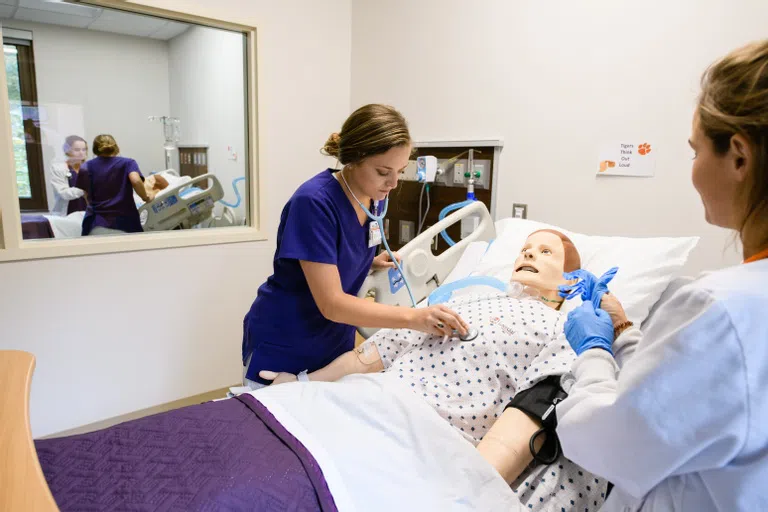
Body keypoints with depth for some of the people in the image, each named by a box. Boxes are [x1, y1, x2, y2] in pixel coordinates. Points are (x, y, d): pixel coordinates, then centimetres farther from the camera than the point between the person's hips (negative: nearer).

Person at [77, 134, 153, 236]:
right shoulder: (128, 163, 5)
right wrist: (145, 197, 1)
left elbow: (87, 195, 7)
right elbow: (136, 181, -14)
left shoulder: (88, 166, 12)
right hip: (125, 224, -2)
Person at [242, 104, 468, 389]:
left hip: (336, 344, 6)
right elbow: (331, 304, -29)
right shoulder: (314, 202, -27)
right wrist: (413, 317, -35)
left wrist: (373, 263, -8)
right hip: (281, 351, -6)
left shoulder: (375, 197, -5)